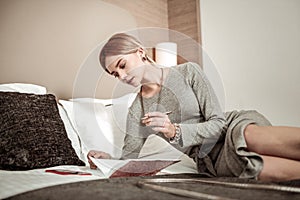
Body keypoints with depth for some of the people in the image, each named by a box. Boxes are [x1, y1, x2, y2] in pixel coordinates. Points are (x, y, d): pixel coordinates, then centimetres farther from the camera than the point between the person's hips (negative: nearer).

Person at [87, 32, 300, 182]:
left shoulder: (188, 72, -1)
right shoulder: (136, 112, 8)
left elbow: (219, 123, -6)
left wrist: (175, 131, -20)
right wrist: (109, 160, -14)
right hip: (207, 160, 1)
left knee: (248, 135, -40)